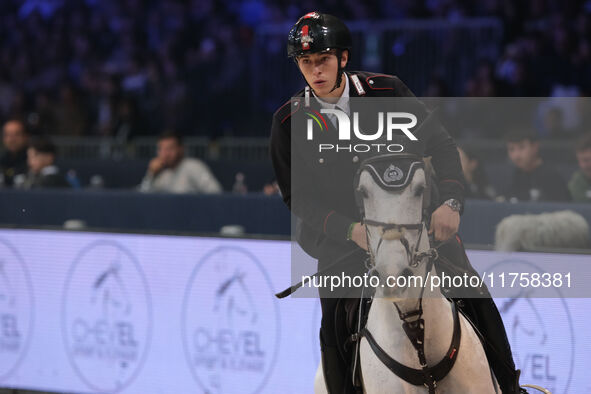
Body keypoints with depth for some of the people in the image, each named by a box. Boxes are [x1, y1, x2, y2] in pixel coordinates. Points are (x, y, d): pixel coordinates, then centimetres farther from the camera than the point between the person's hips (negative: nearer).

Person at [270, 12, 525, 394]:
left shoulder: (387, 91, -9)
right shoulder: (288, 122, -8)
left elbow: (440, 144, -4)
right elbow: (298, 199, -6)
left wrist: (450, 201, -20)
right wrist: (351, 230, -22)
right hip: (341, 231, 0)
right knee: (334, 325, -15)